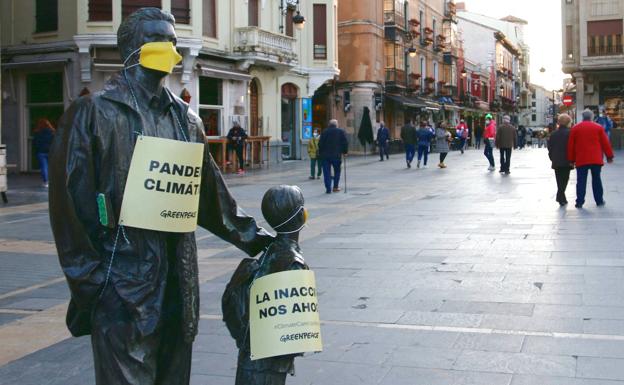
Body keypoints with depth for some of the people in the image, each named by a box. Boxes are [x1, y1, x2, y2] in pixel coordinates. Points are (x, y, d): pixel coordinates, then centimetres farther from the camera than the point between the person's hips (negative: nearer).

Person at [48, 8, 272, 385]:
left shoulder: (184, 116, 14)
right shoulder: (95, 112, -4)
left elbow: (209, 191, 19)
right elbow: (71, 201, -8)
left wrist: (251, 236, 19)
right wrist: (88, 278, -10)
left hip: (178, 278, 6)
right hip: (123, 279, -6)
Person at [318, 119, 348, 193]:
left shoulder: (324, 132, 3)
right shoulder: (340, 131, 1)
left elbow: (320, 144, 3)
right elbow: (345, 143, 0)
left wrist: (320, 153, 11)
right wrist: (345, 151, 11)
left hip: (325, 155, 0)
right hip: (336, 155, 0)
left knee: (327, 172, 3)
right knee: (337, 171, 17)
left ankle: (328, 189, -2)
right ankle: (335, 187, 15)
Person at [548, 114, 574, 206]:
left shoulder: (553, 134, 7)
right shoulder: (569, 133, -9)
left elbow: (550, 147, 10)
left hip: (556, 162, 5)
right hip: (566, 161, -5)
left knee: (559, 180, 11)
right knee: (564, 179, -1)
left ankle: (562, 199, 11)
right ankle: (560, 197, -14)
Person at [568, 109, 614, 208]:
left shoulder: (575, 128, 3)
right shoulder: (598, 127, 3)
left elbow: (571, 145, 3)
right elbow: (605, 143, 3)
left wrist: (572, 159, 9)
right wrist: (609, 156, 11)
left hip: (581, 160, 0)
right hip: (596, 159, 0)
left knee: (581, 181, 1)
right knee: (596, 180, 11)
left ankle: (579, 202, -2)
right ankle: (599, 201, 16)